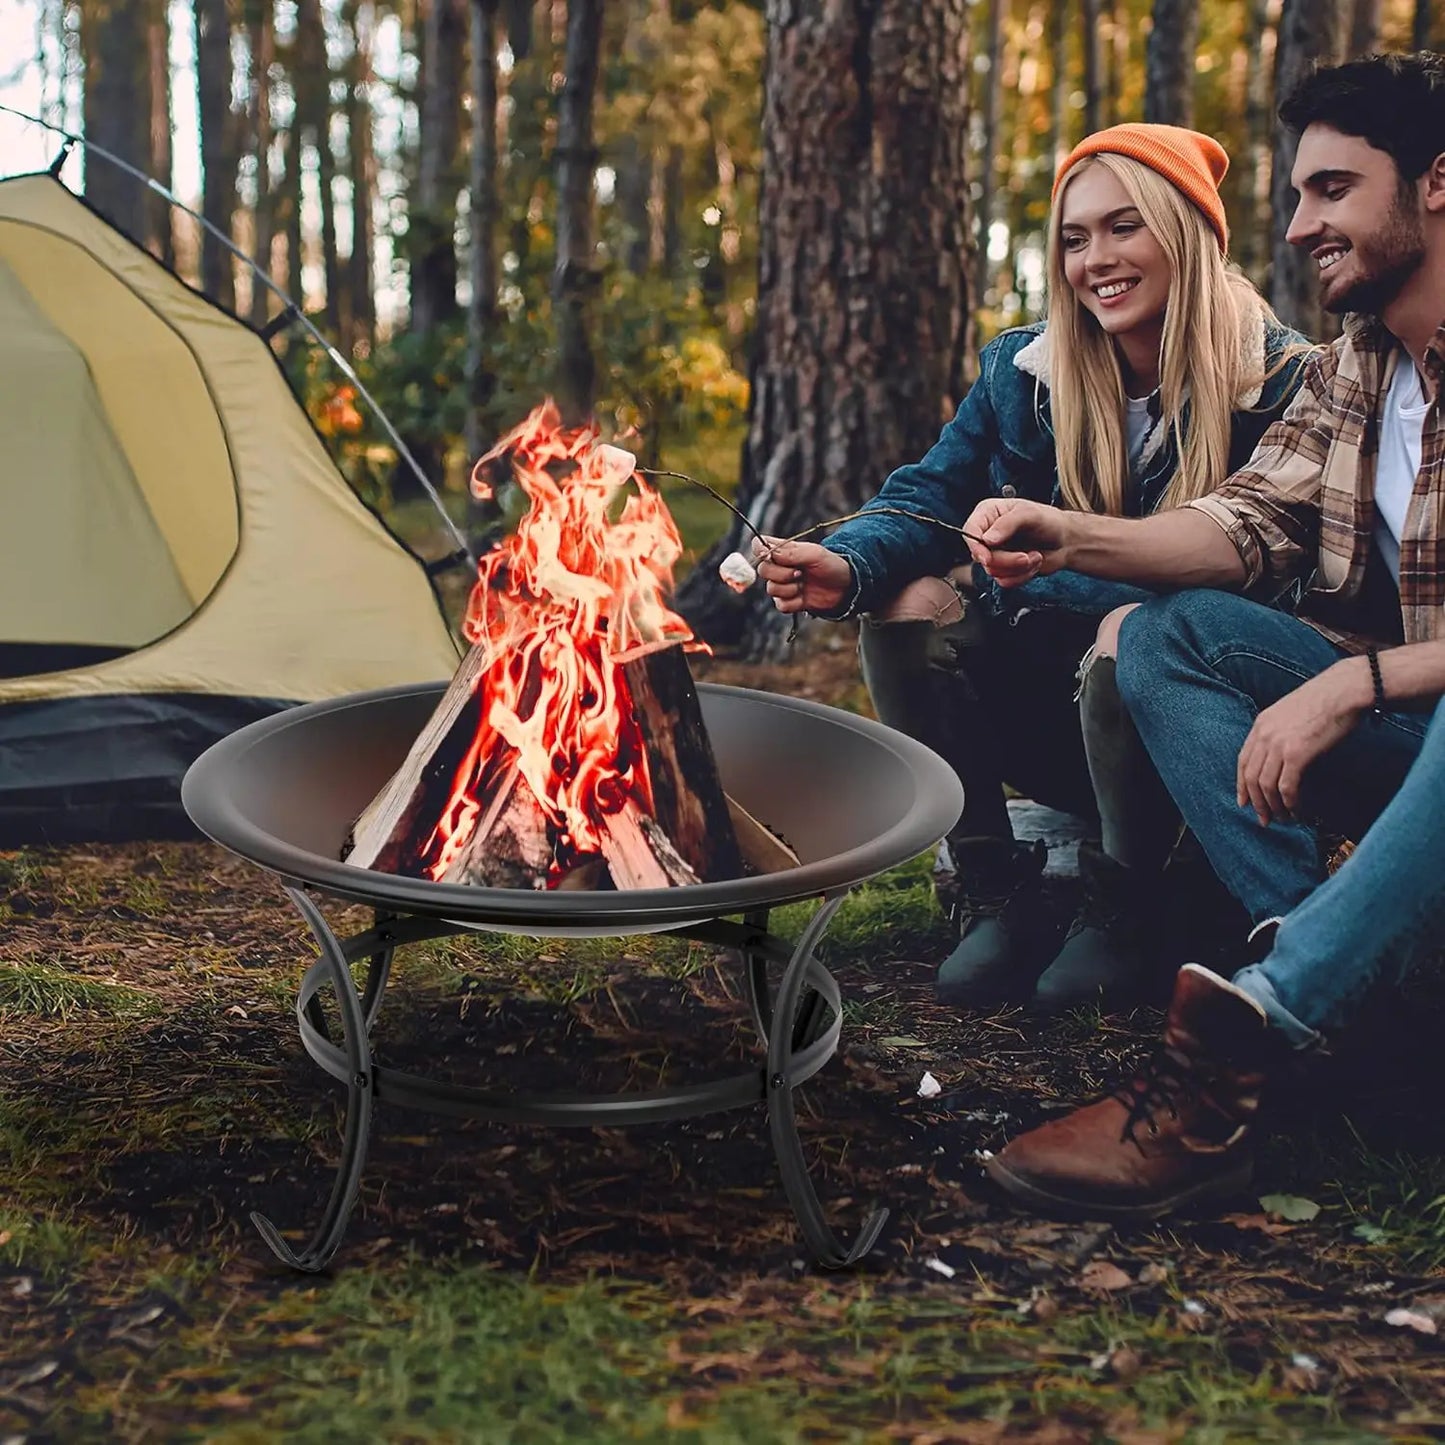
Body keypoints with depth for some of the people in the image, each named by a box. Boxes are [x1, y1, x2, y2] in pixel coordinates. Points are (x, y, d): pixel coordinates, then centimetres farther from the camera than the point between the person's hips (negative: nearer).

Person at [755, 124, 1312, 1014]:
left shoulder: (1278, 382, -12)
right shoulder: (1024, 371, 2)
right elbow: (929, 497, -6)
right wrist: (846, 567, -31)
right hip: (1049, 720, 5)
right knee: (909, 603, -18)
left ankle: (1123, 915, -12)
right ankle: (994, 899, -10)